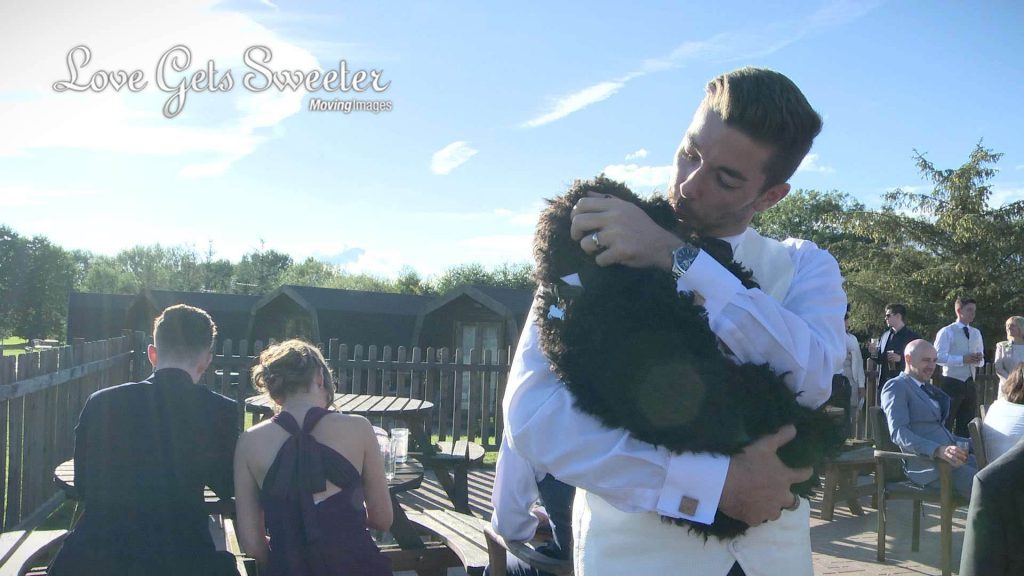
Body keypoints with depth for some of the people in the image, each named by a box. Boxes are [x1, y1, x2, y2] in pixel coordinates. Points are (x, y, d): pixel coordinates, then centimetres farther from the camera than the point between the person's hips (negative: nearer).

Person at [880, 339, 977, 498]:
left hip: (949, 456, 8)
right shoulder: (896, 387, -2)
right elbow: (898, 433, -16)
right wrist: (938, 450, -30)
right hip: (924, 464, -8)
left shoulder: (929, 388, 26)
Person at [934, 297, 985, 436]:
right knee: (946, 424, 0)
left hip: (970, 384, 7)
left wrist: (979, 359, -7)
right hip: (952, 382, -6)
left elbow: (981, 362, 17)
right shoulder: (946, 332, -6)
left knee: (966, 427, 13)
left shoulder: (976, 333, 14)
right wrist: (963, 359, -25)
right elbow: (939, 357, -17)